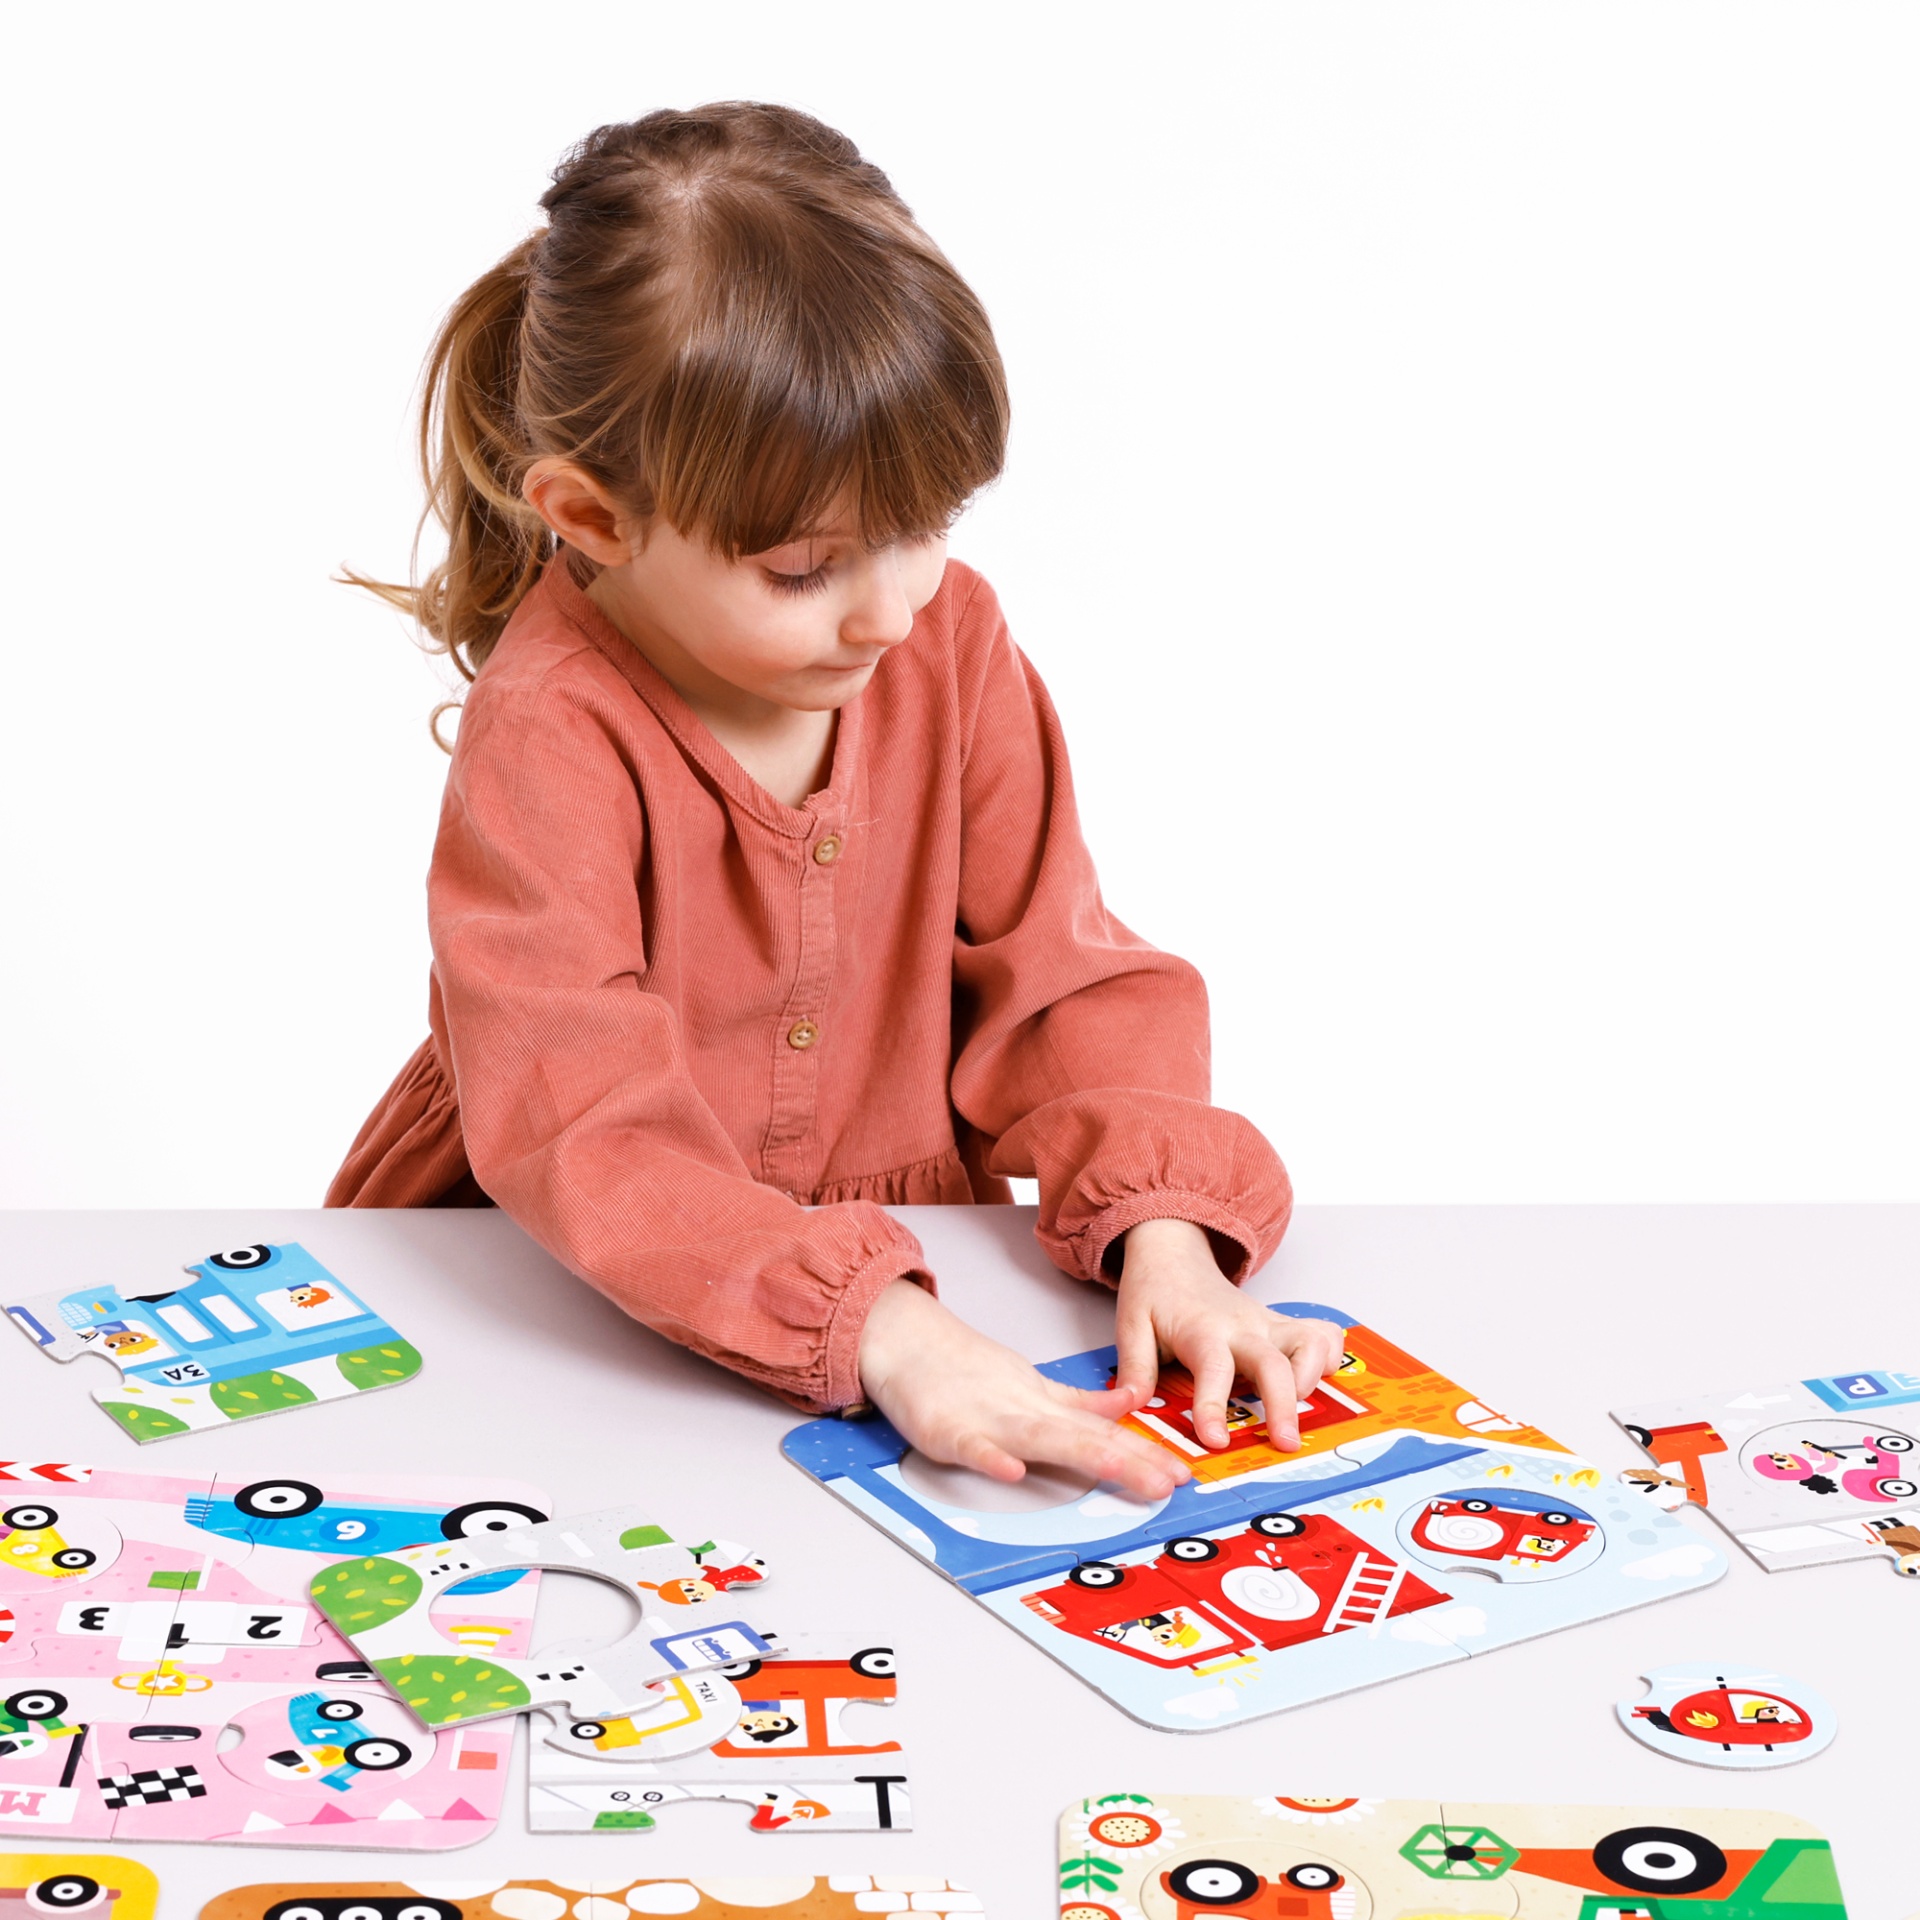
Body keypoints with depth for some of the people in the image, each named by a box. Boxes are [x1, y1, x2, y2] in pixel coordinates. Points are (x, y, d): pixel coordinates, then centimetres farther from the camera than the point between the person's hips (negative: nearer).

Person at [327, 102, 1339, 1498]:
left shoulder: (953, 638, -5)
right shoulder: (550, 731, -21)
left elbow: (1061, 977, -1)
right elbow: (578, 1129, -30)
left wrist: (1164, 1224, -20)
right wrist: (878, 1330, -42)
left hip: (904, 1261, 3)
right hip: (572, 1311, -3)